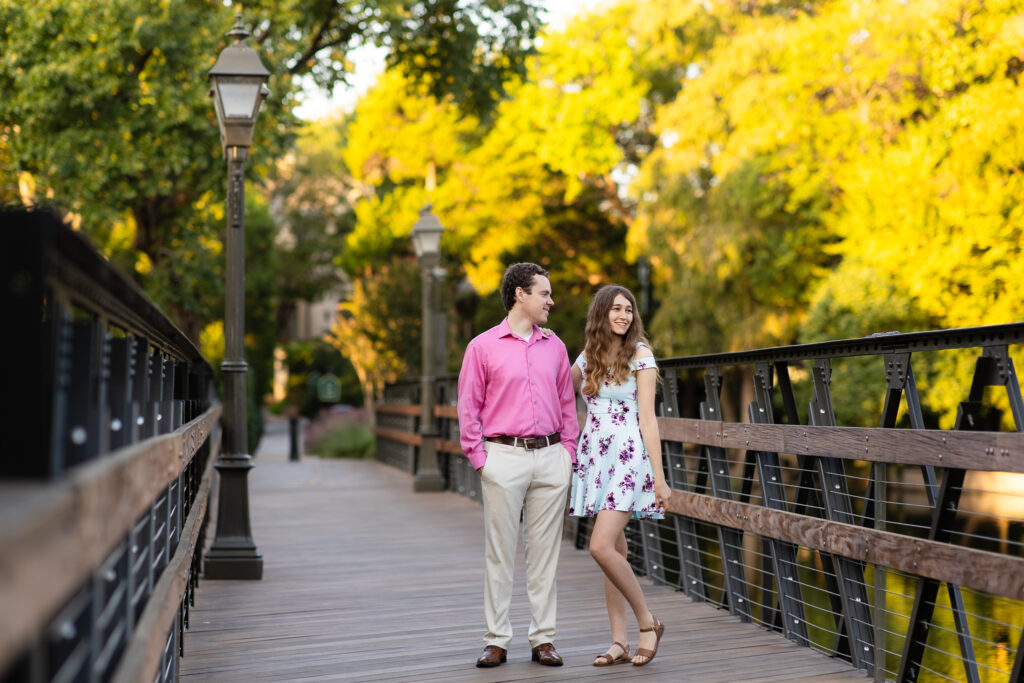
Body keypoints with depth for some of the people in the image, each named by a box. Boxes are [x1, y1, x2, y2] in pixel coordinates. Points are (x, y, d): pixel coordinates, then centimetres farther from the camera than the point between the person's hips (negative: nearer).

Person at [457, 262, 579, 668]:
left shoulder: (554, 346, 13)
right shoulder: (483, 346, 1)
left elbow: (567, 404, 16)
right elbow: (468, 407, 1)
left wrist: (568, 453, 8)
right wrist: (478, 458, -6)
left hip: (550, 456, 3)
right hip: (504, 456, -3)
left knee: (544, 550, 5)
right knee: (499, 552, 1)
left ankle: (543, 638, 13)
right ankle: (497, 640, 9)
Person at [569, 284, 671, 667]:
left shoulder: (640, 355, -5)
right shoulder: (588, 357, 10)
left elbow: (647, 420, -9)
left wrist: (660, 477, -11)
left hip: (628, 459, -6)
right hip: (595, 458, 6)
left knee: (601, 547, -16)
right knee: (615, 552, 8)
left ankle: (647, 622, 1)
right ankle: (619, 643, 12)